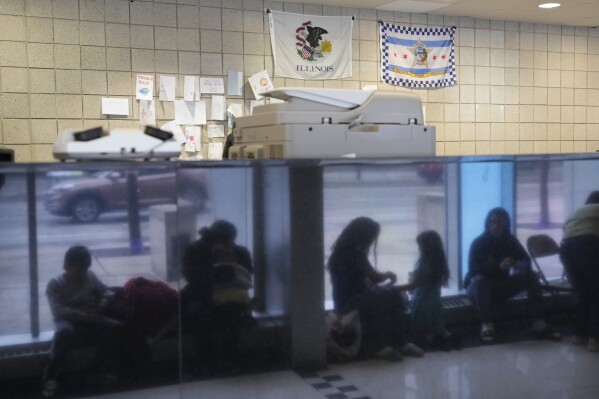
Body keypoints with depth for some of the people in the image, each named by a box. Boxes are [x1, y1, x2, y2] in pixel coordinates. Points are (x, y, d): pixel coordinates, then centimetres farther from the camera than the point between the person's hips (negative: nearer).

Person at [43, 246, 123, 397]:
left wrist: (105, 300, -8)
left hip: (91, 320, 4)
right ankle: (52, 376, -28)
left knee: (115, 326, -24)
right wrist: (83, 315, -27)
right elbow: (58, 310, -15)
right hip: (69, 321, -4)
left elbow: (107, 291, 18)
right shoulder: (55, 284, -2)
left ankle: (106, 368, -10)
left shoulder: (91, 277, 12)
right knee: (64, 332, -40)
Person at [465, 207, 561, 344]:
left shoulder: (511, 240, -2)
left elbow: (526, 260, -6)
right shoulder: (479, 242, -16)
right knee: (479, 280, -38)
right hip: (480, 287, -5)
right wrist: (498, 267, -43)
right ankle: (487, 326, -37)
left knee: (531, 276, -12)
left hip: (502, 286, 5)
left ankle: (538, 324, -19)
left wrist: (522, 267, -32)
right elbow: (473, 268, -28)